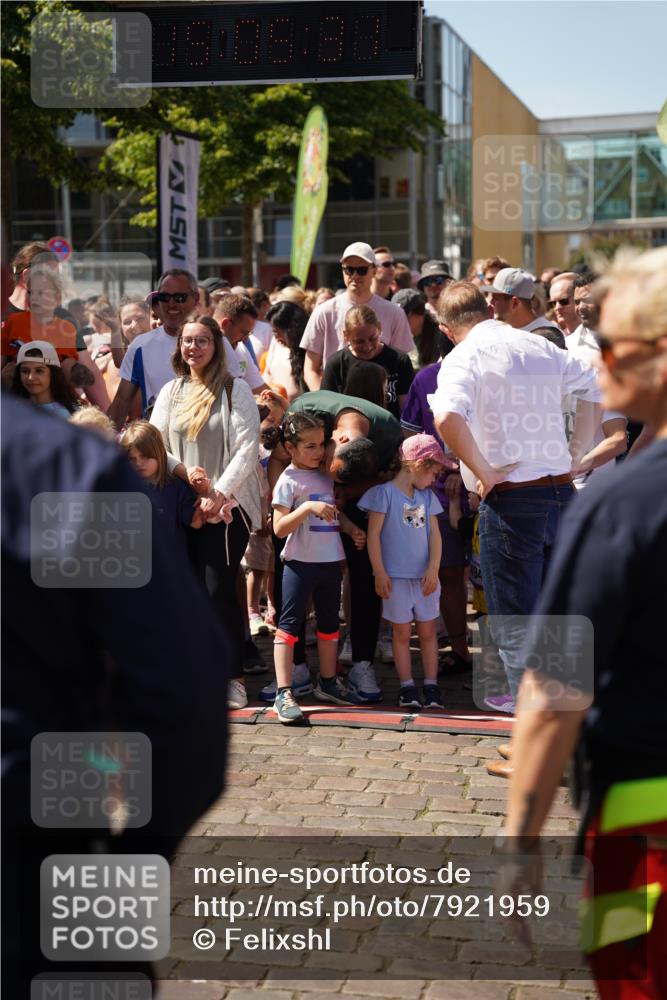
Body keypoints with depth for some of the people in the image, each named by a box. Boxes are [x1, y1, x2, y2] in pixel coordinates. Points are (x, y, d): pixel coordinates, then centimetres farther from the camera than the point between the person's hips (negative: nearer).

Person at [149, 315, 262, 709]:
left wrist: (219, 494, -17)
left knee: (219, 590, -11)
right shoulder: (170, 392, 12)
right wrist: (184, 470, -11)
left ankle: (233, 677, -1)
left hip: (227, 507, -4)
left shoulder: (236, 389, -2)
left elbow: (248, 447, -9)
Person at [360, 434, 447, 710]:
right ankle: (407, 687, 11)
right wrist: (379, 573, -11)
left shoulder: (427, 497, 10)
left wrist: (433, 568, -6)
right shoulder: (385, 493, -7)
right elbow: (374, 534, -8)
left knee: (428, 631, 7)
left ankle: (431, 685, 14)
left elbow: (434, 534, 7)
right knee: (402, 632, 4)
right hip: (396, 576, -5)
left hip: (424, 576, 5)